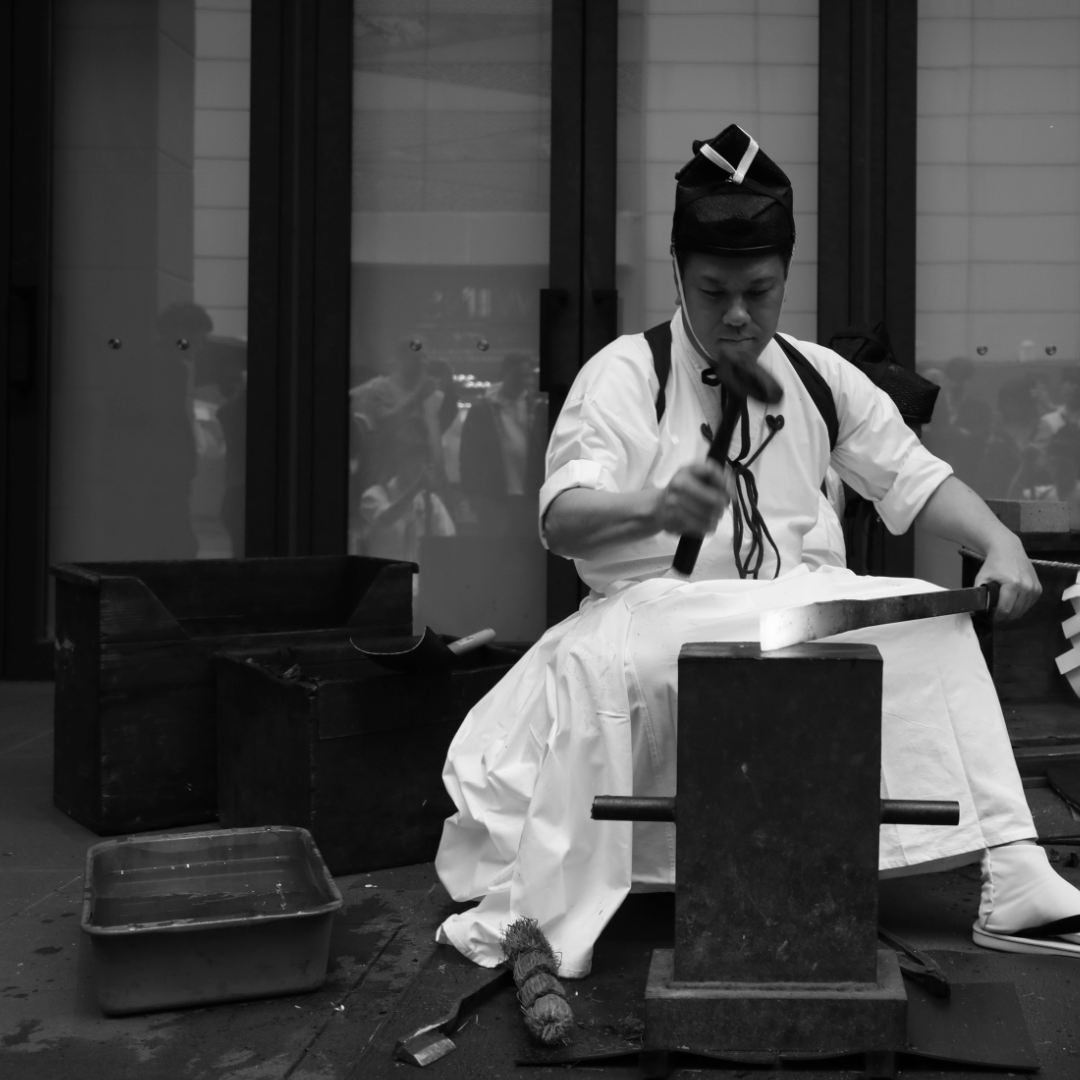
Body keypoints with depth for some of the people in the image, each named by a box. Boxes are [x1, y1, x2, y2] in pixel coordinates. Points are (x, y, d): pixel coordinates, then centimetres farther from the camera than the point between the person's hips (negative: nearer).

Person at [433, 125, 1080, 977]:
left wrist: (1001, 543, -10)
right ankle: (532, 922, -29)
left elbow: (913, 477, 10)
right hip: (651, 611, -5)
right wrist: (654, 507, -44)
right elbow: (563, 518, -22)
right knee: (598, 669, -37)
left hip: (789, 612, 5)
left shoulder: (820, 378, 7)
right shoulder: (624, 374, -9)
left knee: (937, 624, -9)